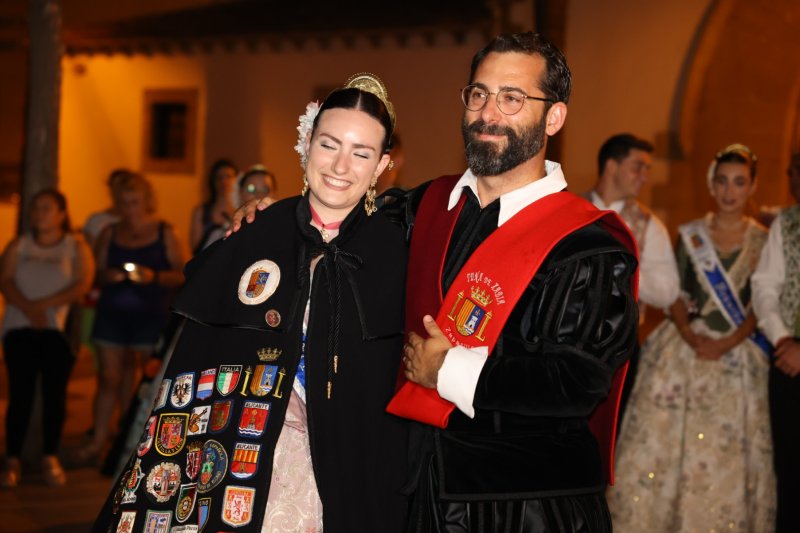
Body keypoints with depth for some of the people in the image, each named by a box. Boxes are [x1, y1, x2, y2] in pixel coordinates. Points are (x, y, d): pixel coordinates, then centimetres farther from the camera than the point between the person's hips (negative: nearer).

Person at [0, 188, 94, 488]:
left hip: (59, 331, -1)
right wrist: (28, 308, -18)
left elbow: (82, 284, -8)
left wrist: (44, 304, -16)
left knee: (54, 393, -2)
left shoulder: (76, 246, 6)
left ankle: (50, 459, 5)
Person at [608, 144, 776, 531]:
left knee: (726, 453, 1)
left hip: (736, 354, -1)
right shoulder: (690, 235, 4)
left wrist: (726, 344, -14)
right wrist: (692, 338, -13)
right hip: (684, 349, 1)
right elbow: (675, 295, 3)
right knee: (662, 440, 0)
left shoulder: (763, 242, 1)